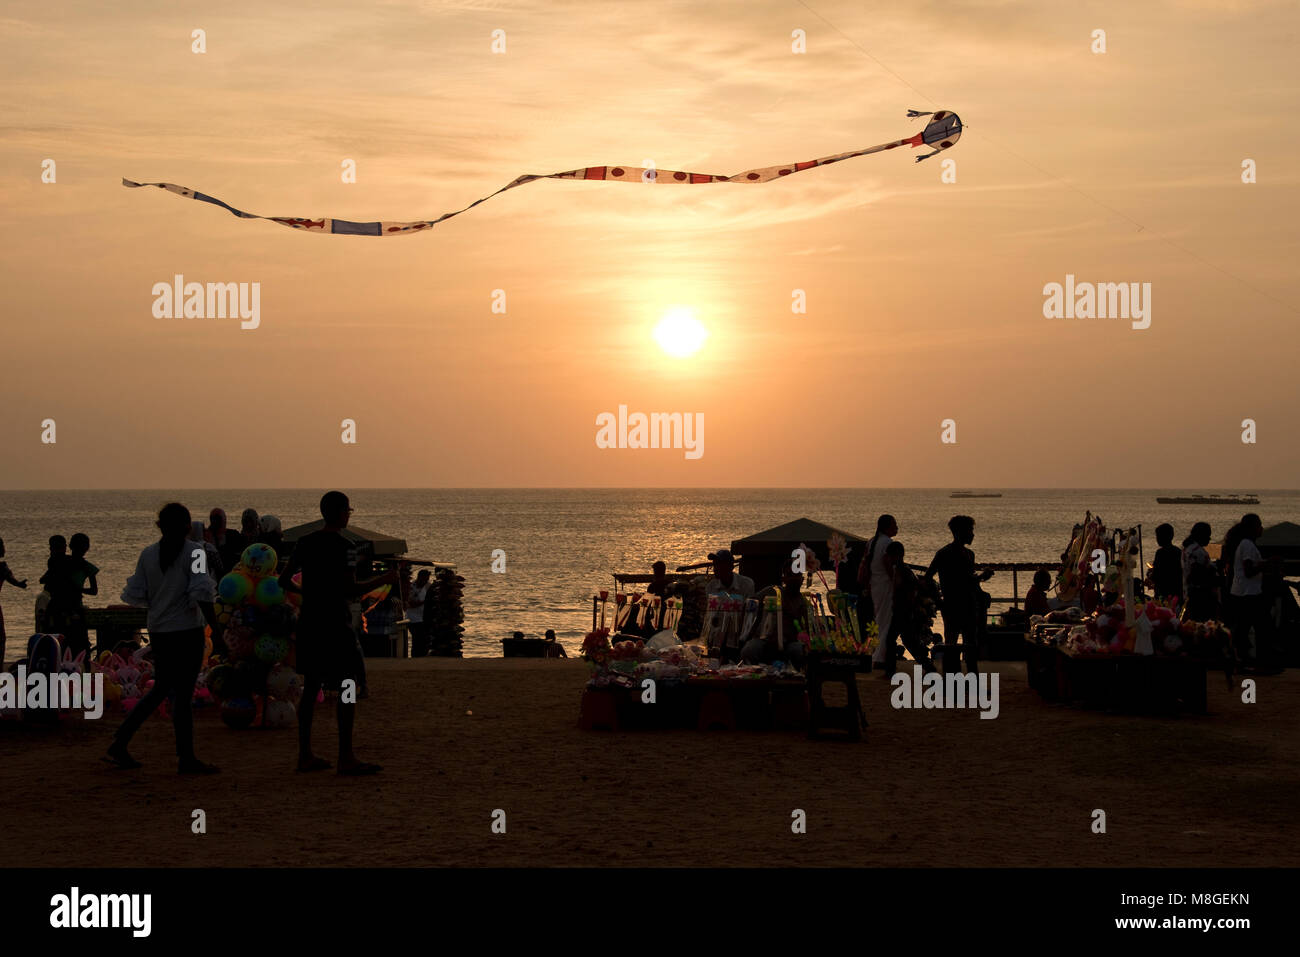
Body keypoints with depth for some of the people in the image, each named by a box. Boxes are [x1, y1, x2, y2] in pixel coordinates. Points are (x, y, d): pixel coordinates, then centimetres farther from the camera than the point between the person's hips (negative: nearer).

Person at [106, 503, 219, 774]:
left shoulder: (148, 554, 4)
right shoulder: (194, 553, -10)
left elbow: (134, 594, 6)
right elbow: (202, 591, -20)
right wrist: (214, 624, -10)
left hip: (158, 632, 6)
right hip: (187, 630, -6)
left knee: (161, 689, 18)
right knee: (184, 694, 0)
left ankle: (119, 744, 14)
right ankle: (186, 759, 7)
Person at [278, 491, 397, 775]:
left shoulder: (305, 543, 8)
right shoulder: (344, 547, -13)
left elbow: (284, 580, 12)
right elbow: (349, 591, -20)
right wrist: (383, 580, -8)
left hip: (308, 623, 8)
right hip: (335, 624, -8)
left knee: (311, 687, 12)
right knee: (349, 687, -2)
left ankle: (305, 755, 15)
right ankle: (346, 758, -4)